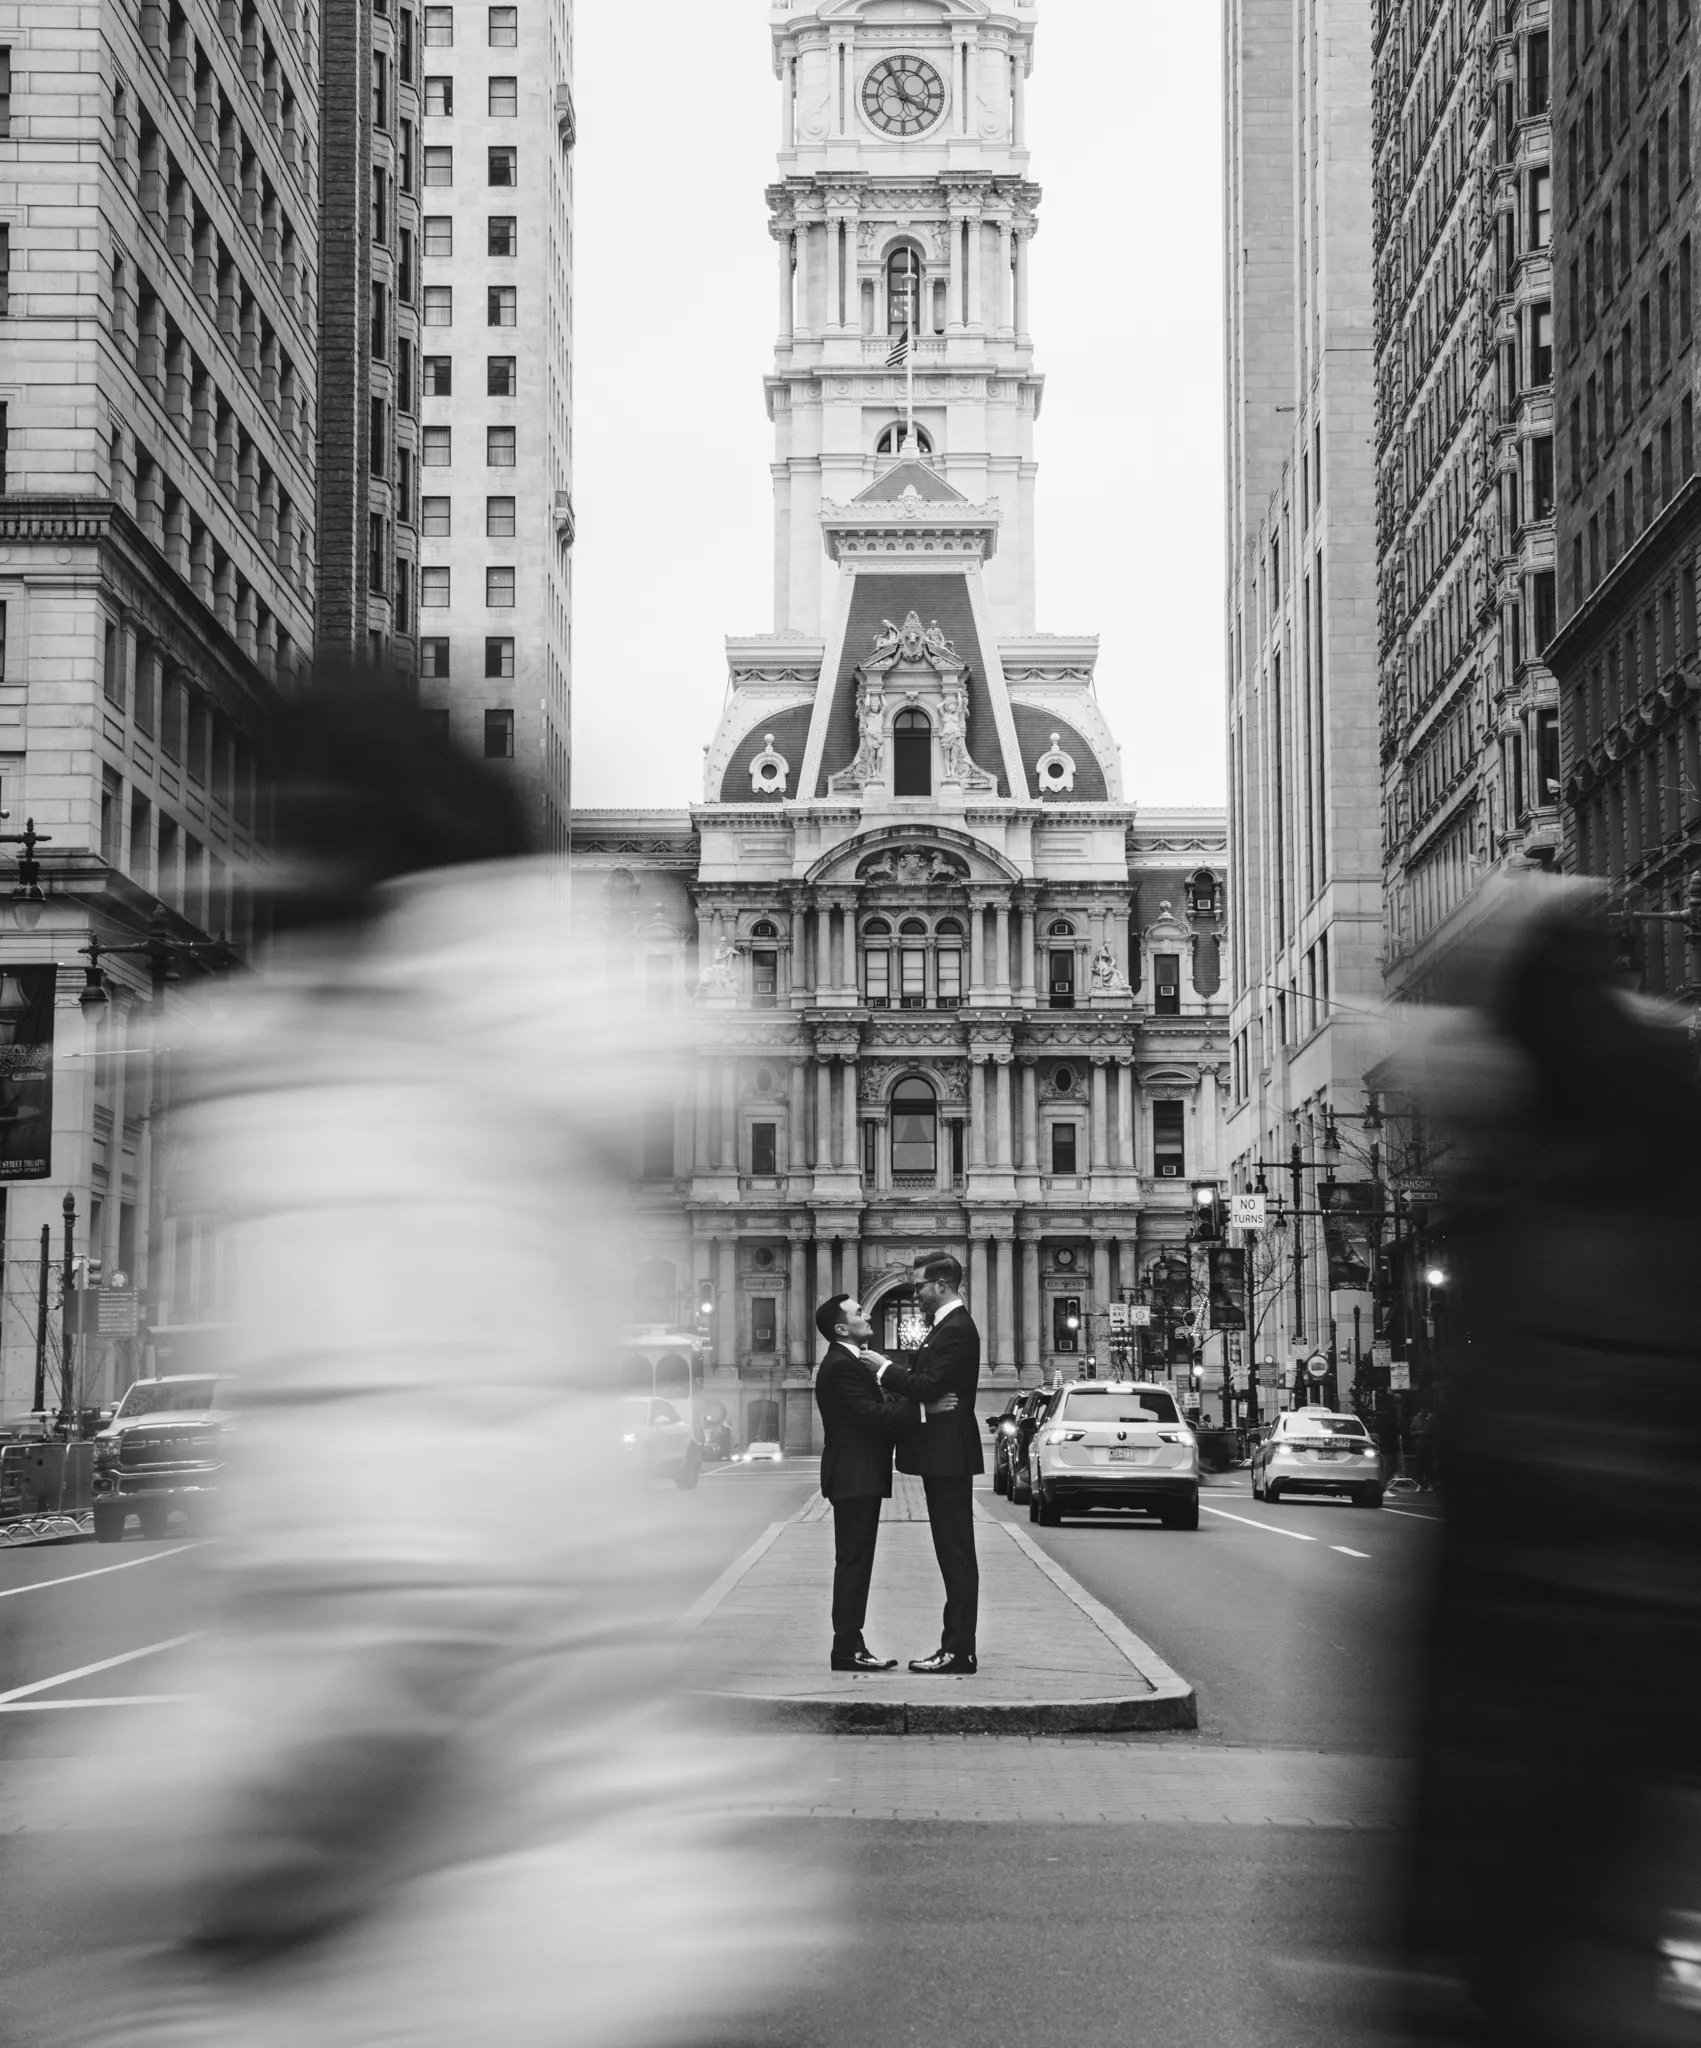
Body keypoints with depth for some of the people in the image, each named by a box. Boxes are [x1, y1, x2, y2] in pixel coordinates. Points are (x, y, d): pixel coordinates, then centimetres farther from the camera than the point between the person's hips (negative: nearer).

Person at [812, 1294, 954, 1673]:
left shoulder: (847, 1363, 19)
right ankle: (847, 1650, -7)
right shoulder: (840, 1367, -16)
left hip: (858, 1478, 11)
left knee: (855, 1563, 11)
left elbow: (875, 1408, 15)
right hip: (853, 1479, -11)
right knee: (853, 1563, -9)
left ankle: (850, 1645, 14)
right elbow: (871, 1415, -25)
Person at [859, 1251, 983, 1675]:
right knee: (953, 1553, 11)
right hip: (943, 1455, 11)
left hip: (949, 1456, -11)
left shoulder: (956, 1330, -16)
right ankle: (955, 1645, 15)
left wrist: (885, 1369, -12)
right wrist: (891, 1371, 6)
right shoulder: (949, 1326, 16)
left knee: (956, 1553, -8)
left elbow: (928, 1386, -23)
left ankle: (960, 1653, -6)